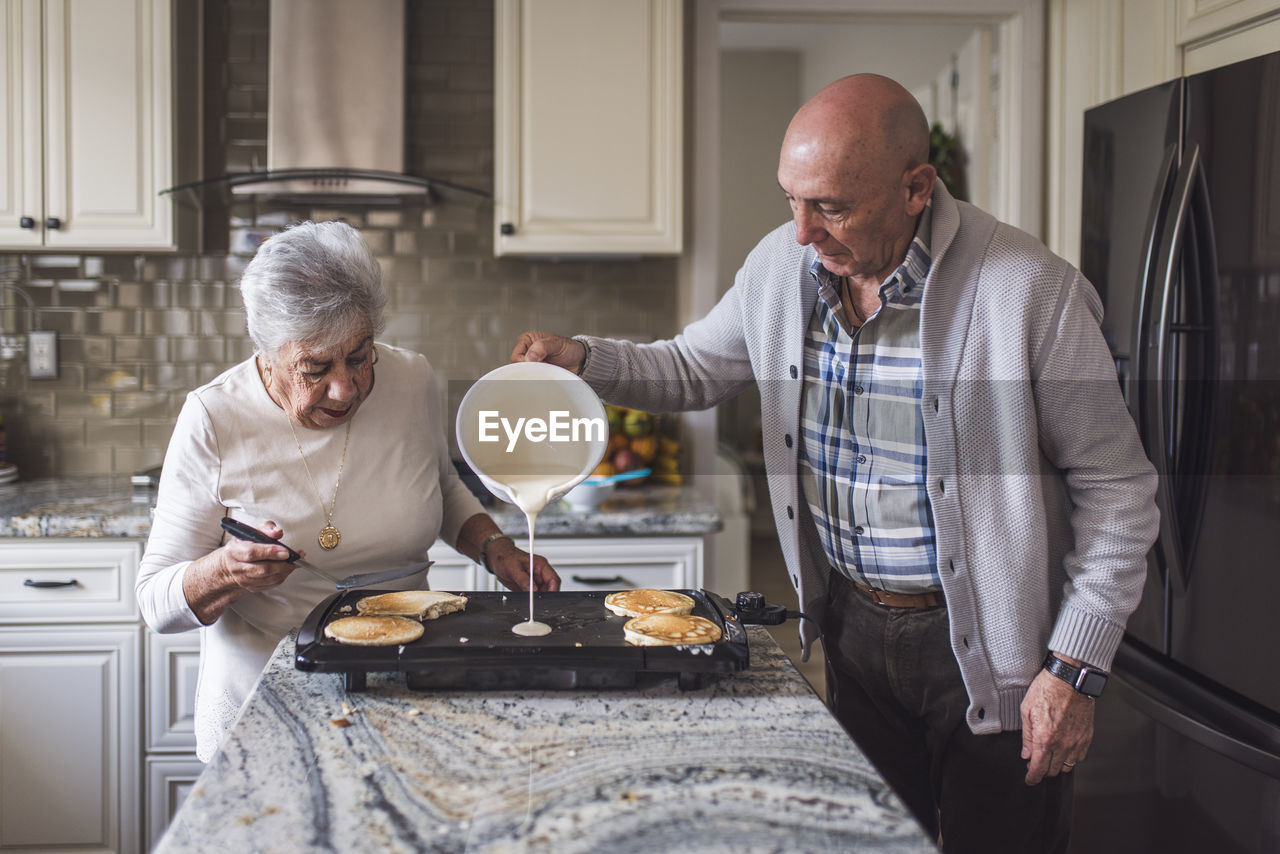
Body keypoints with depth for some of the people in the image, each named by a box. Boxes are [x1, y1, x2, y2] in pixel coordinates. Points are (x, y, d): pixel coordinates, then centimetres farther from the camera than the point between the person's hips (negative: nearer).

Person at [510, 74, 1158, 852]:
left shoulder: (1032, 292, -21)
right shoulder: (780, 267, -4)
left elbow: (1116, 489, -13)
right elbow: (691, 369, 13)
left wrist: (1077, 669, -14)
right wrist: (581, 358, -7)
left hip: (991, 653, -4)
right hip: (854, 628, 5)